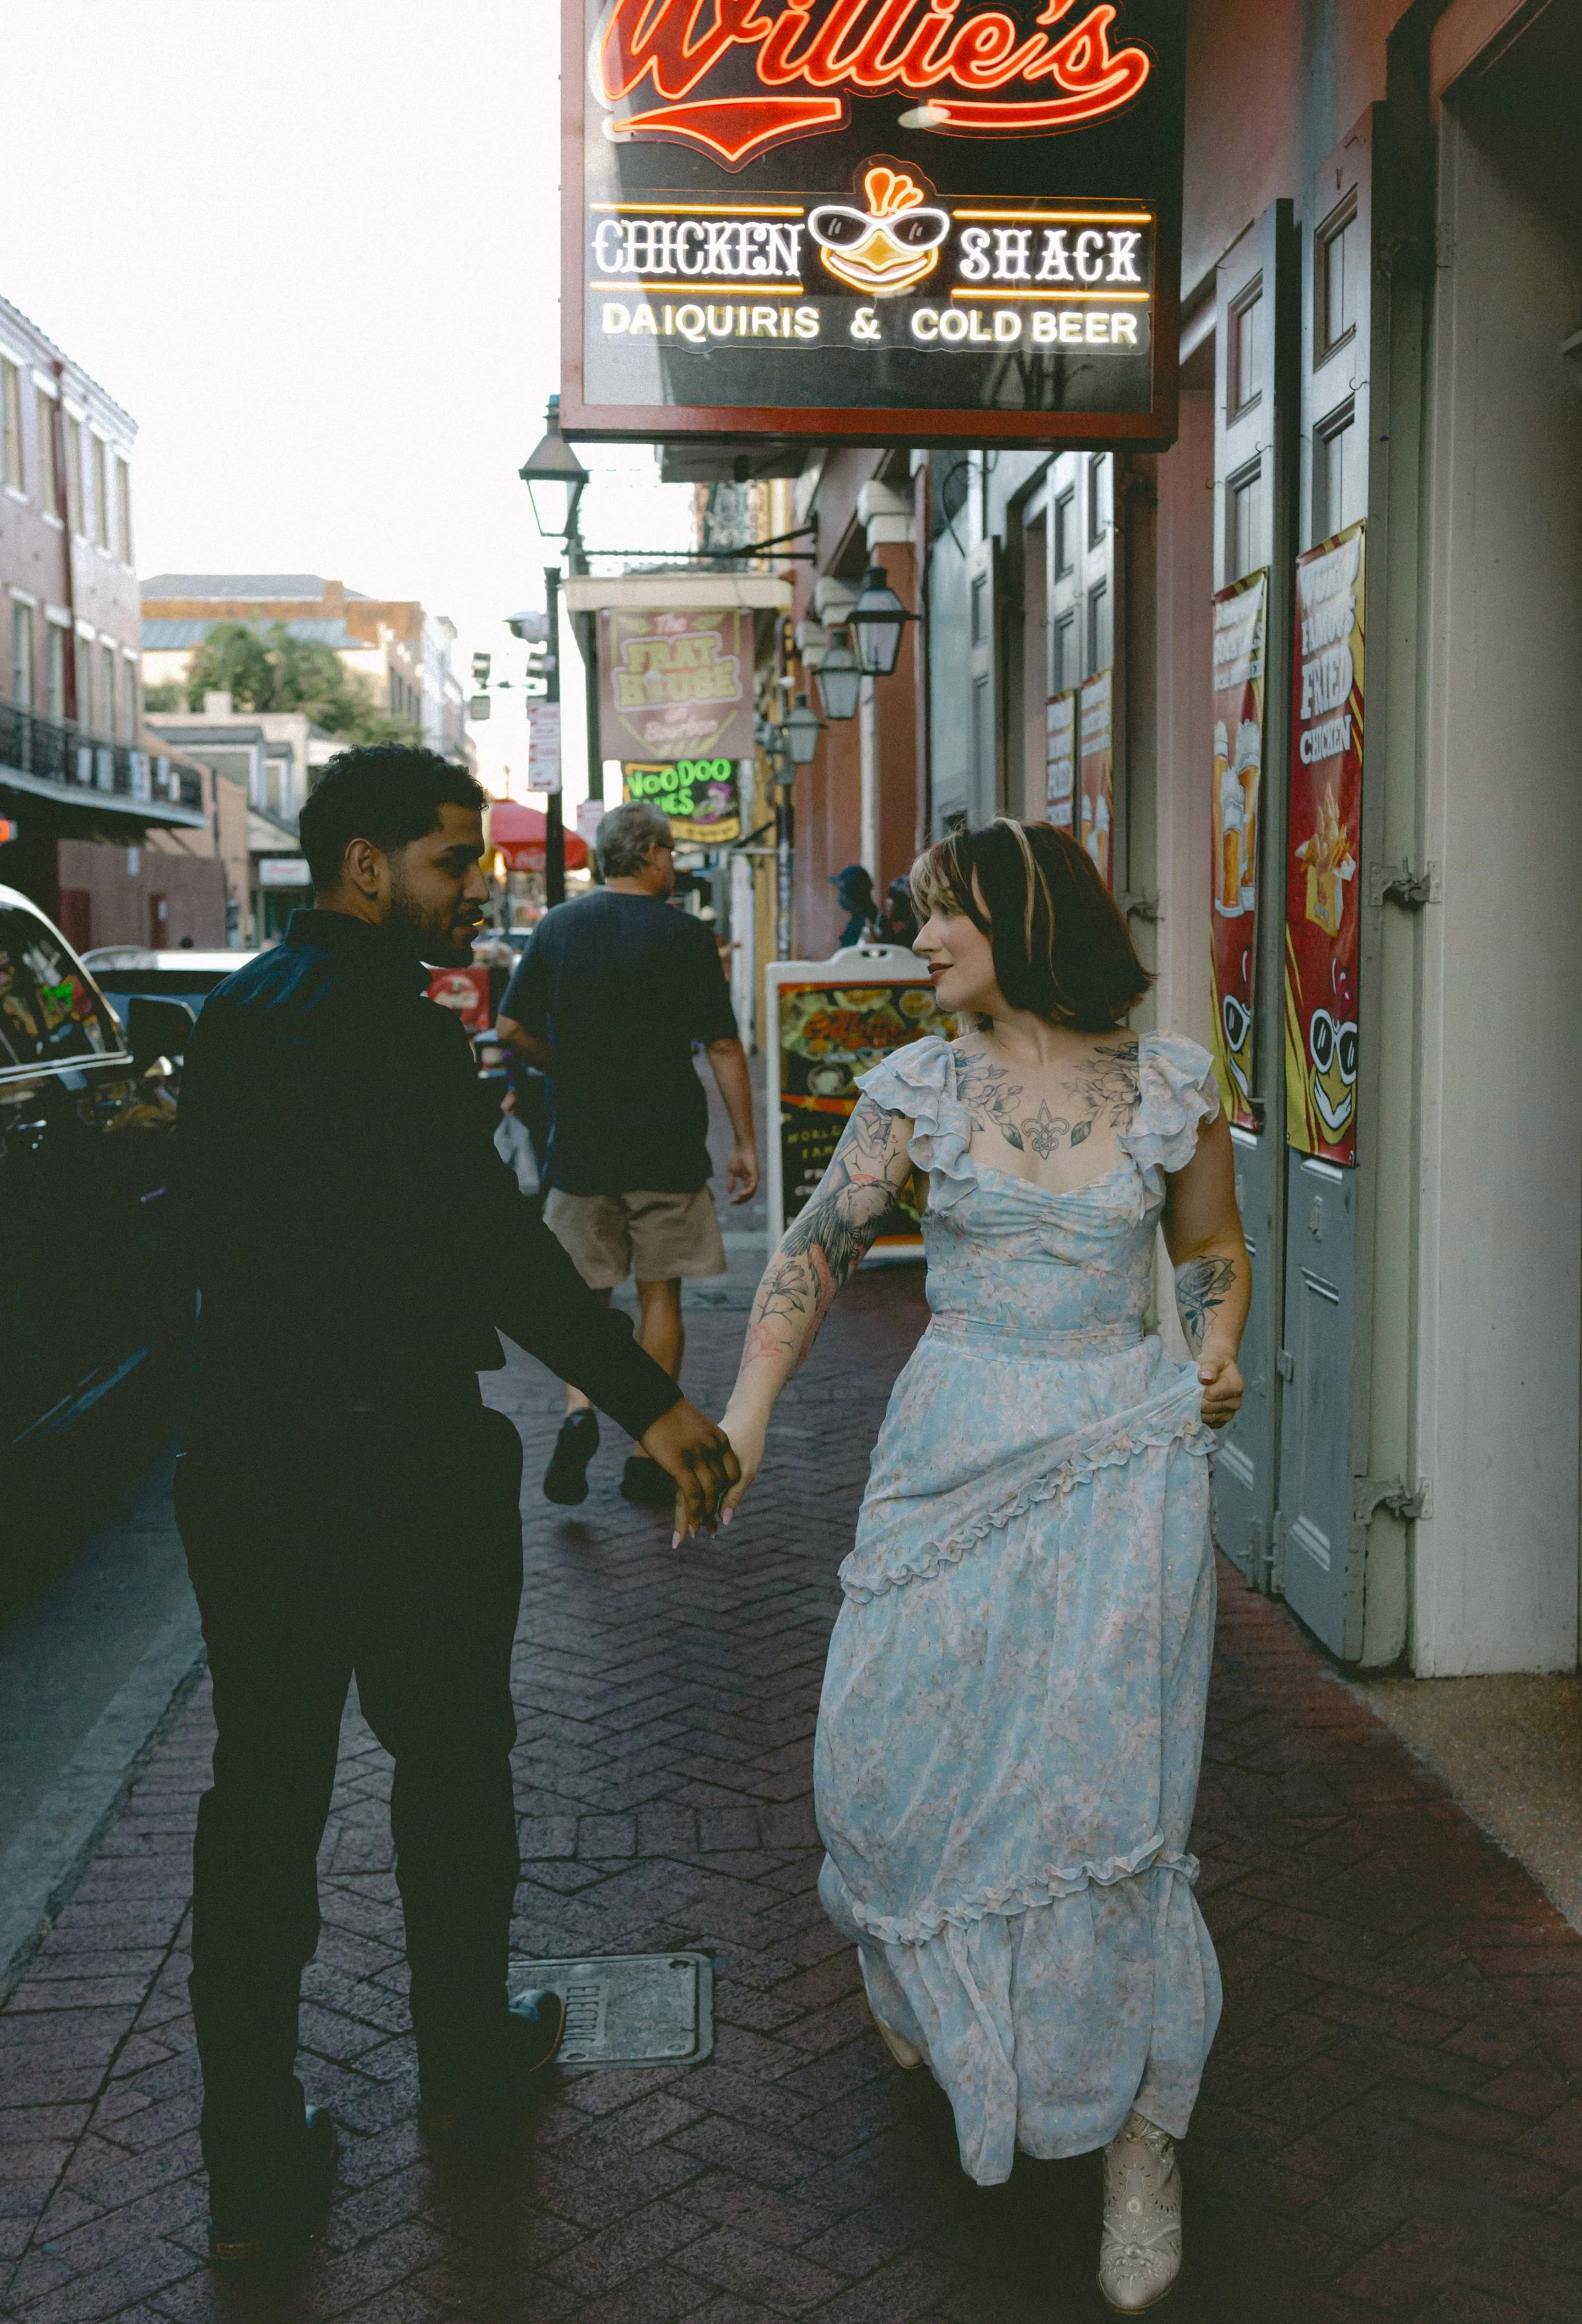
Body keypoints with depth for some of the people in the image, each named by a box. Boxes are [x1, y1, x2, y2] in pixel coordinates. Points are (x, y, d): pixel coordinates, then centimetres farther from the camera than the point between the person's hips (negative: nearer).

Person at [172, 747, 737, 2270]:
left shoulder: (231, 1017, 8)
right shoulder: (394, 1033, -18)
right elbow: (497, 1247, -24)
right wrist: (651, 1405, -24)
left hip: (245, 1459, 7)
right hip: (401, 1461, -7)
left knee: (262, 1792, 11)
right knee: (449, 1760, 14)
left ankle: (253, 2168, 19)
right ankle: (467, 2060, 34)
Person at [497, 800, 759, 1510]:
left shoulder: (555, 928, 3)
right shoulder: (684, 934, -5)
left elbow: (512, 1030, 1)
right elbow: (723, 1046, -5)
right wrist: (744, 1144, 0)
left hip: (581, 1140, 2)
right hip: (667, 1145, -2)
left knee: (584, 1290, 13)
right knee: (660, 1294, 7)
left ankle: (578, 1410, -11)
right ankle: (648, 1455, 10)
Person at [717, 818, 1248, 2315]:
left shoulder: (1170, 1084, 0)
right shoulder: (921, 1084, 1)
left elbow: (1213, 1248, 13)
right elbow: (819, 1247, -2)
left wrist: (1219, 1351, -7)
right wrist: (745, 1415, -12)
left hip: (1122, 1459, -1)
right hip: (955, 1450, 2)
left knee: (1105, 1781, -4)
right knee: (894, 1752, 5)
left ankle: (1139, 2131, 13)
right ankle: (924, 1980, 40)